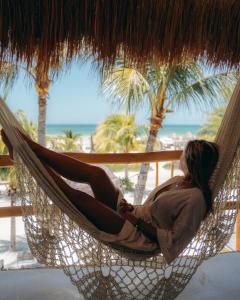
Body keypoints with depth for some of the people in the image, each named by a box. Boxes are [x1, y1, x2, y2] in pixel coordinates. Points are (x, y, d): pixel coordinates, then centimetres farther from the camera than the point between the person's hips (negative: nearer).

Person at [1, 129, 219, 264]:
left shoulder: (195, 198, -18)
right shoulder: (178, 181, 10)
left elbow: (173, 241, -20)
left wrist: (137, 222, -17)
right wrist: (133, 210, -2)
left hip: (141, 237, -8)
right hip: (134, 217, 8)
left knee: (80, 197, -22)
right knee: (96, 173, -11)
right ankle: (30, 147, -6)